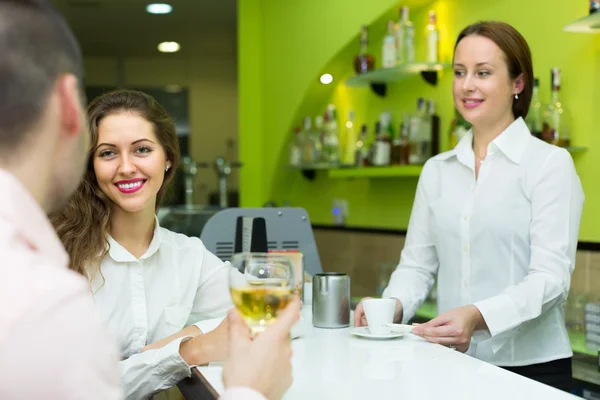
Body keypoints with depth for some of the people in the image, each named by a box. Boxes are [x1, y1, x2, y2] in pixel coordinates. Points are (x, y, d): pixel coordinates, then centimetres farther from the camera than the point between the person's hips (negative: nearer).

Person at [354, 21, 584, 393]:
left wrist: (478, 316, -31)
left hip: (530, 366, -4)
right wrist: (392, 306, -14)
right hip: (452, 362, 4)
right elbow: (418, 263, 7)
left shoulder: (550, 163, -7)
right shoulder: (437, 170, 8)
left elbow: (551, 276, -15)